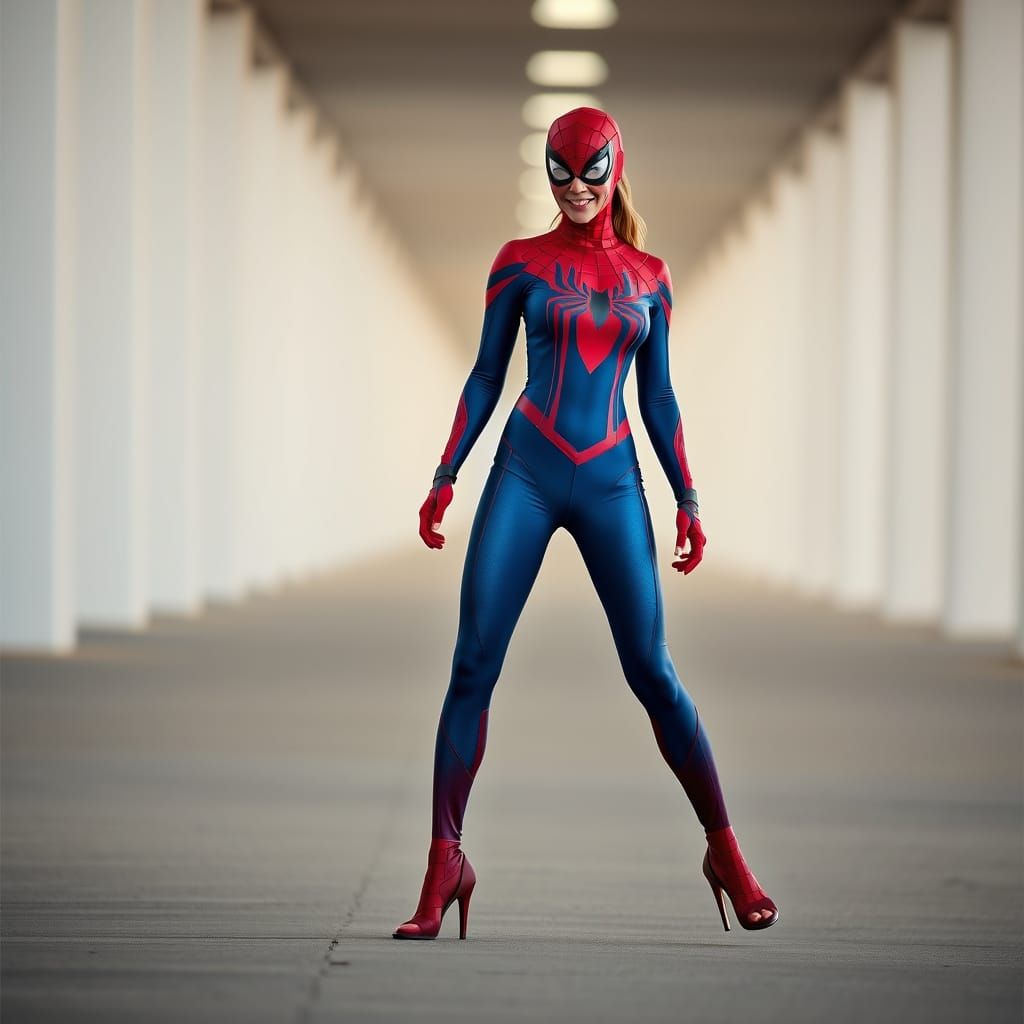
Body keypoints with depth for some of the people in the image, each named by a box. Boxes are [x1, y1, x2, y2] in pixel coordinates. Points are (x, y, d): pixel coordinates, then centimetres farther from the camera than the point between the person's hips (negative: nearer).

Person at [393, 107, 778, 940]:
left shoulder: (649, 276, 10)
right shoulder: (521, 263, 5)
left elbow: (659, 399, 14)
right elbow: (486, 377, 8)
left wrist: (687, 498, 10)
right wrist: (445, 478, 2)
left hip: (612, 483, 1)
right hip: (525, 474, -1)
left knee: (653, 673, -3)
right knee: (472, 668, -7)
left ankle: (727, 854, 7)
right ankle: (445, 864, -2)